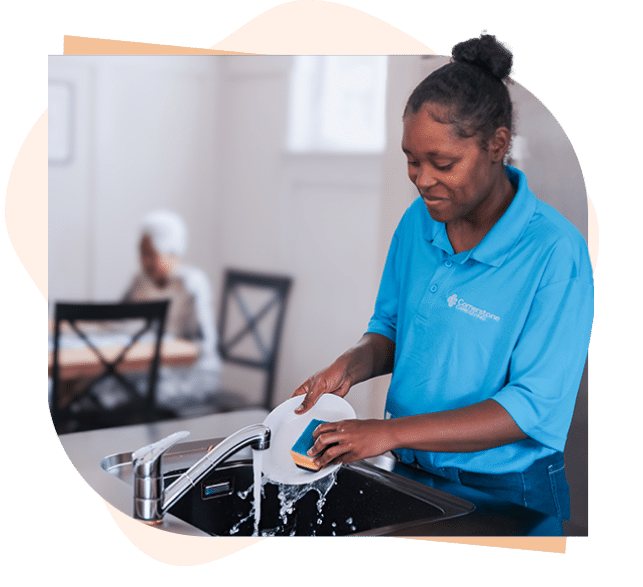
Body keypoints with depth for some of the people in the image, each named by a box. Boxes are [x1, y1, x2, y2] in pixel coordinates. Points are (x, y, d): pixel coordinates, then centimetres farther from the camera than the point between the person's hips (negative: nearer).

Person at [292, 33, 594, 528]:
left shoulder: (555, 250, -21)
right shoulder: (419, 220, -1)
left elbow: (534, 409, -24)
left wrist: (393, 432, -28)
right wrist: (353, 366, -10)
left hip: (504, 494, -5)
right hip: (409, 473, 5)